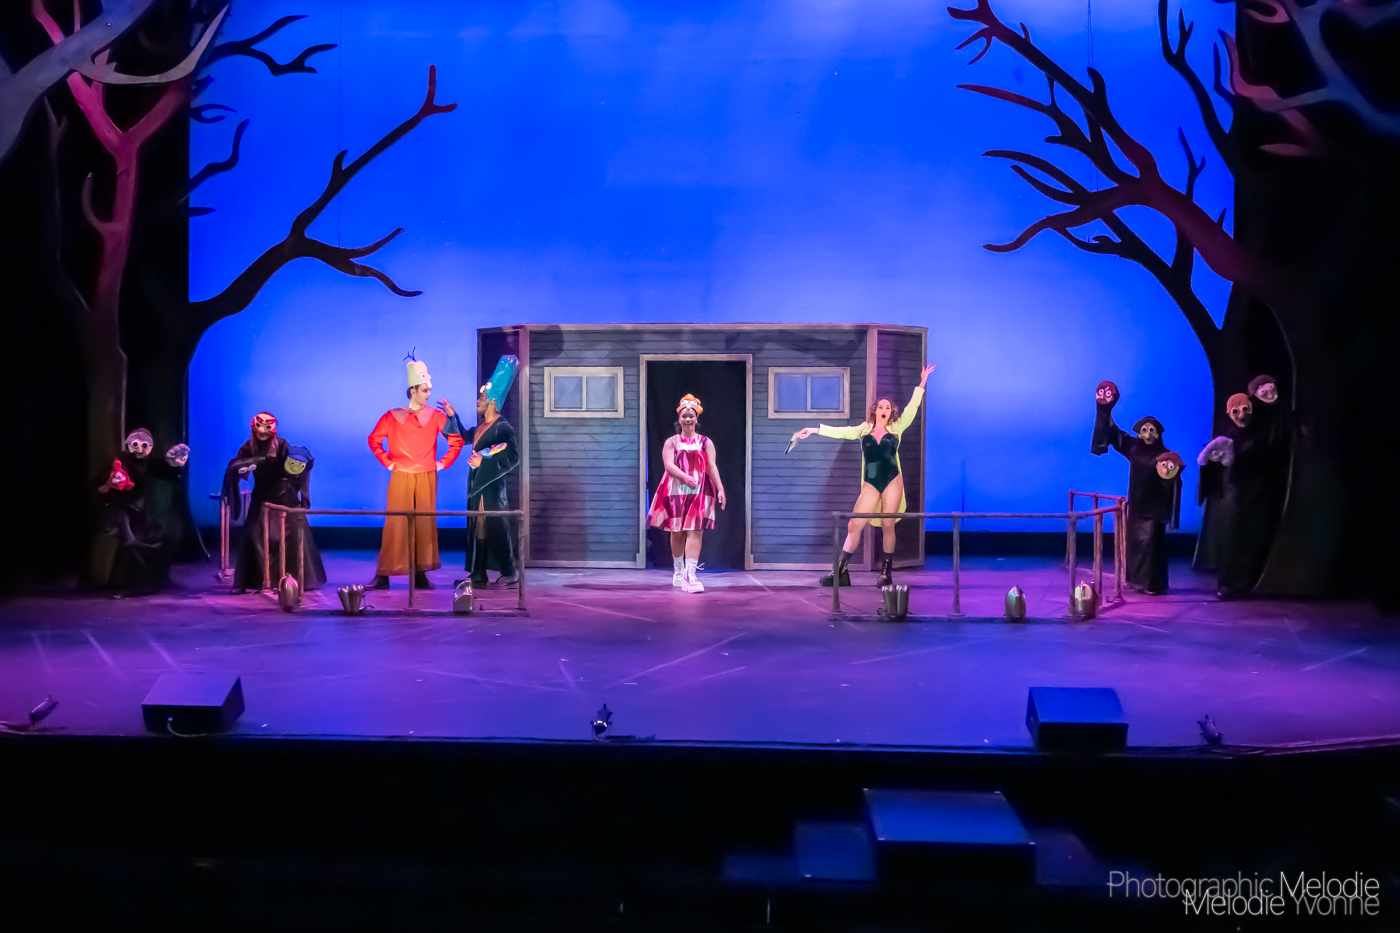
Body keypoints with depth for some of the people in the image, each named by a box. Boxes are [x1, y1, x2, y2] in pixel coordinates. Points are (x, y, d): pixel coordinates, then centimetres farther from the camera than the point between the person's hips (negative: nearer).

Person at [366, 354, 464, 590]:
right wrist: (387, 462, 2)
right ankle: (383, 575, -1)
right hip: (401, 476, -1)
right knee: (396, 523, -4)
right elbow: (374, 440, 9)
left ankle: (421, 573, 8)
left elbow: (457, 440, 7)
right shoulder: (392, 417, 0)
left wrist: (444, 463, 3)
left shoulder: (436, 416, 3)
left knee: (425, 523, 1)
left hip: (427, 477, 2)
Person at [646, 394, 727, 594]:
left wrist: (720, 489, -13)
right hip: (676, 491, 1)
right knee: (677, 532, 7)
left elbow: (712, 467, 0)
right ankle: (678, 571, 26)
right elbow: (668, 465, -8)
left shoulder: (705, 442, 8)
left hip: (699, 492, -1)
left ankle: (690, 575, -18)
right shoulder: (671, 442, 6)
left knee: (695, 531, -11)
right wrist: (685, 477, -26)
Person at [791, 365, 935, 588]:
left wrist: (921, 384, 0)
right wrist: (814, 430, -1)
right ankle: (840, 572, 0)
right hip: (870, 484, 1)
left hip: (892, 482, -1)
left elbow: (911, 408, 4)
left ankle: (886, 573, 9)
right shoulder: (864, 430, 11)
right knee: (854, 525, -4)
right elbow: (841, 432, 6)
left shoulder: (896, 428, 9)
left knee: (888, 526, 0)